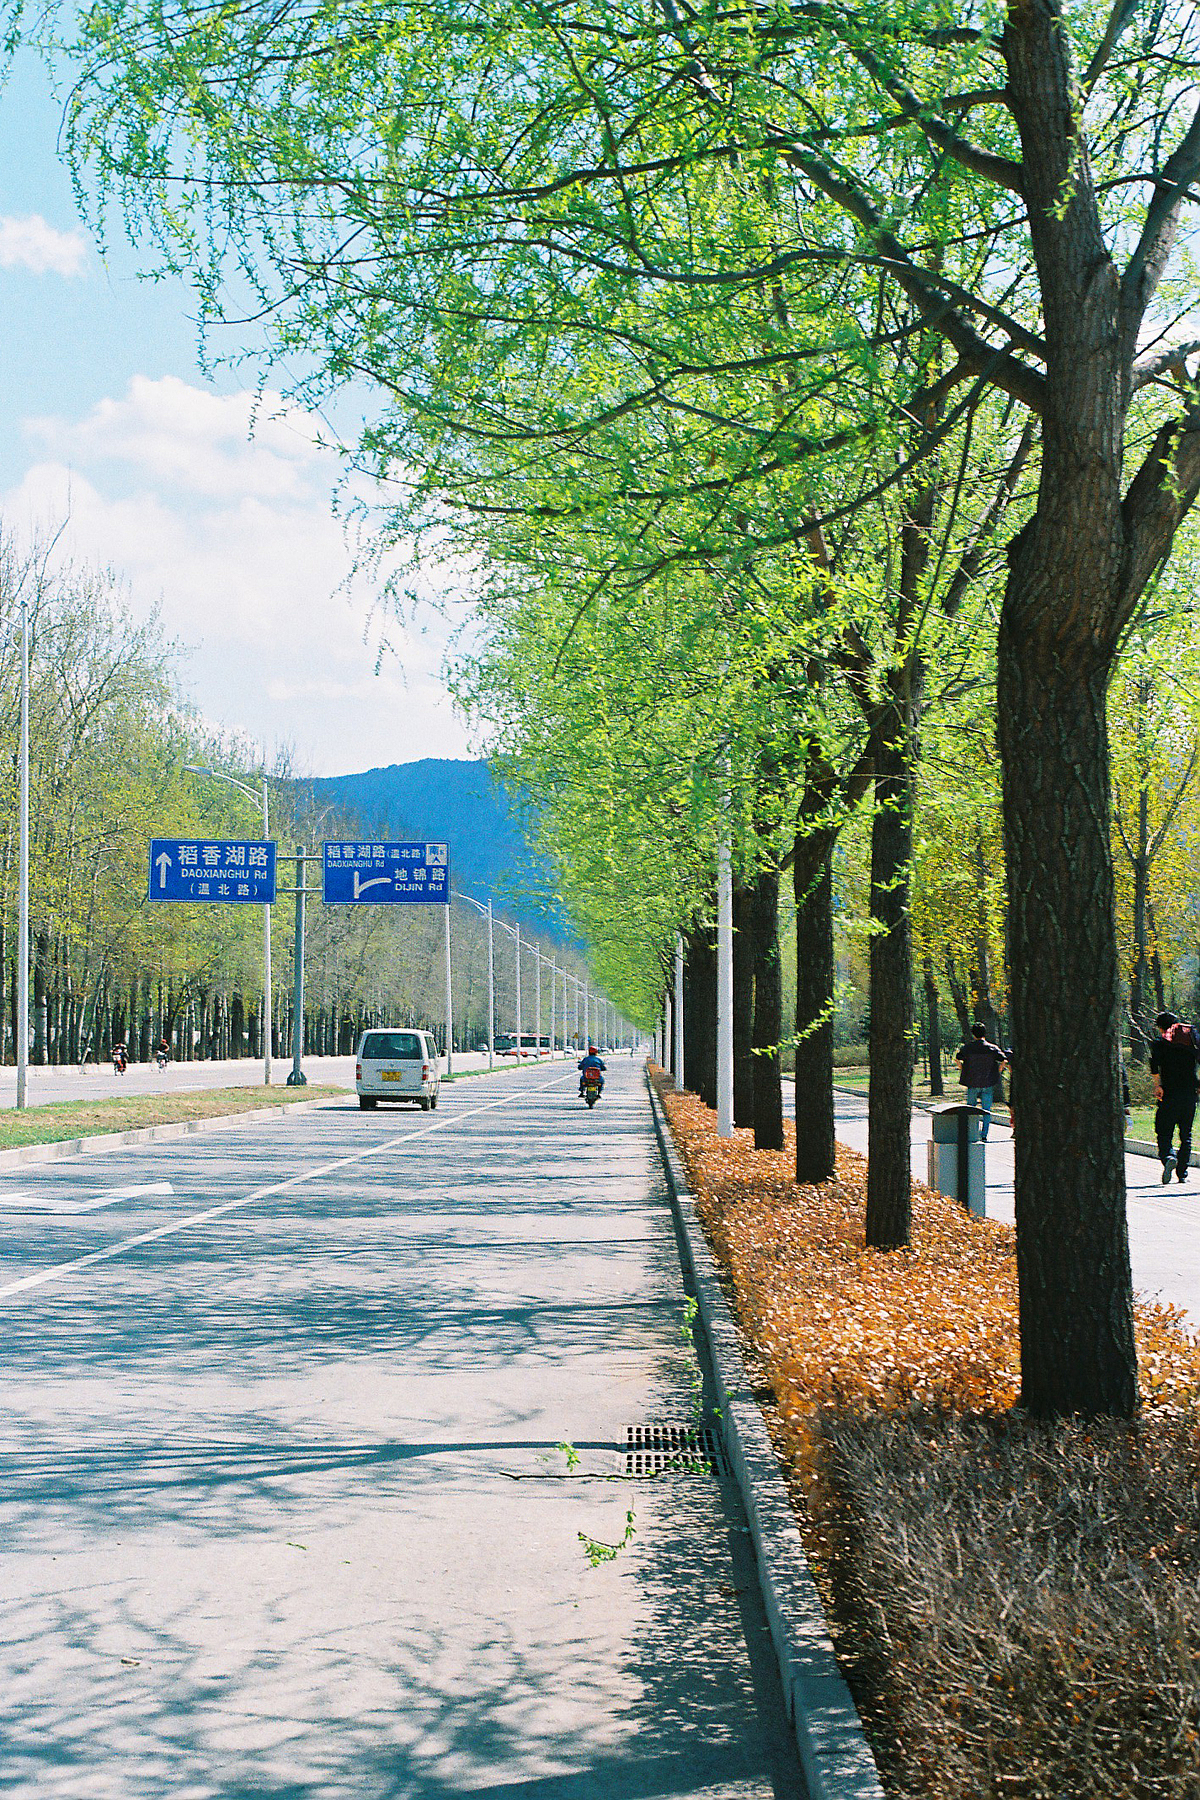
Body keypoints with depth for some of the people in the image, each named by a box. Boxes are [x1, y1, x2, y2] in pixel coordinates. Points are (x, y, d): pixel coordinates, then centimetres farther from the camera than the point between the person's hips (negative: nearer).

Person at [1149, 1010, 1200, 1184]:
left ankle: (1169, 1157, -26)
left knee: (1163, 1132, 1)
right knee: (1186, 1135, 12)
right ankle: (1182, 1172, 10)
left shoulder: (1161, 1041, 2)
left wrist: (1157, 1085, -14)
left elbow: (1154, 1062, -16)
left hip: (1170, 1092, -3)